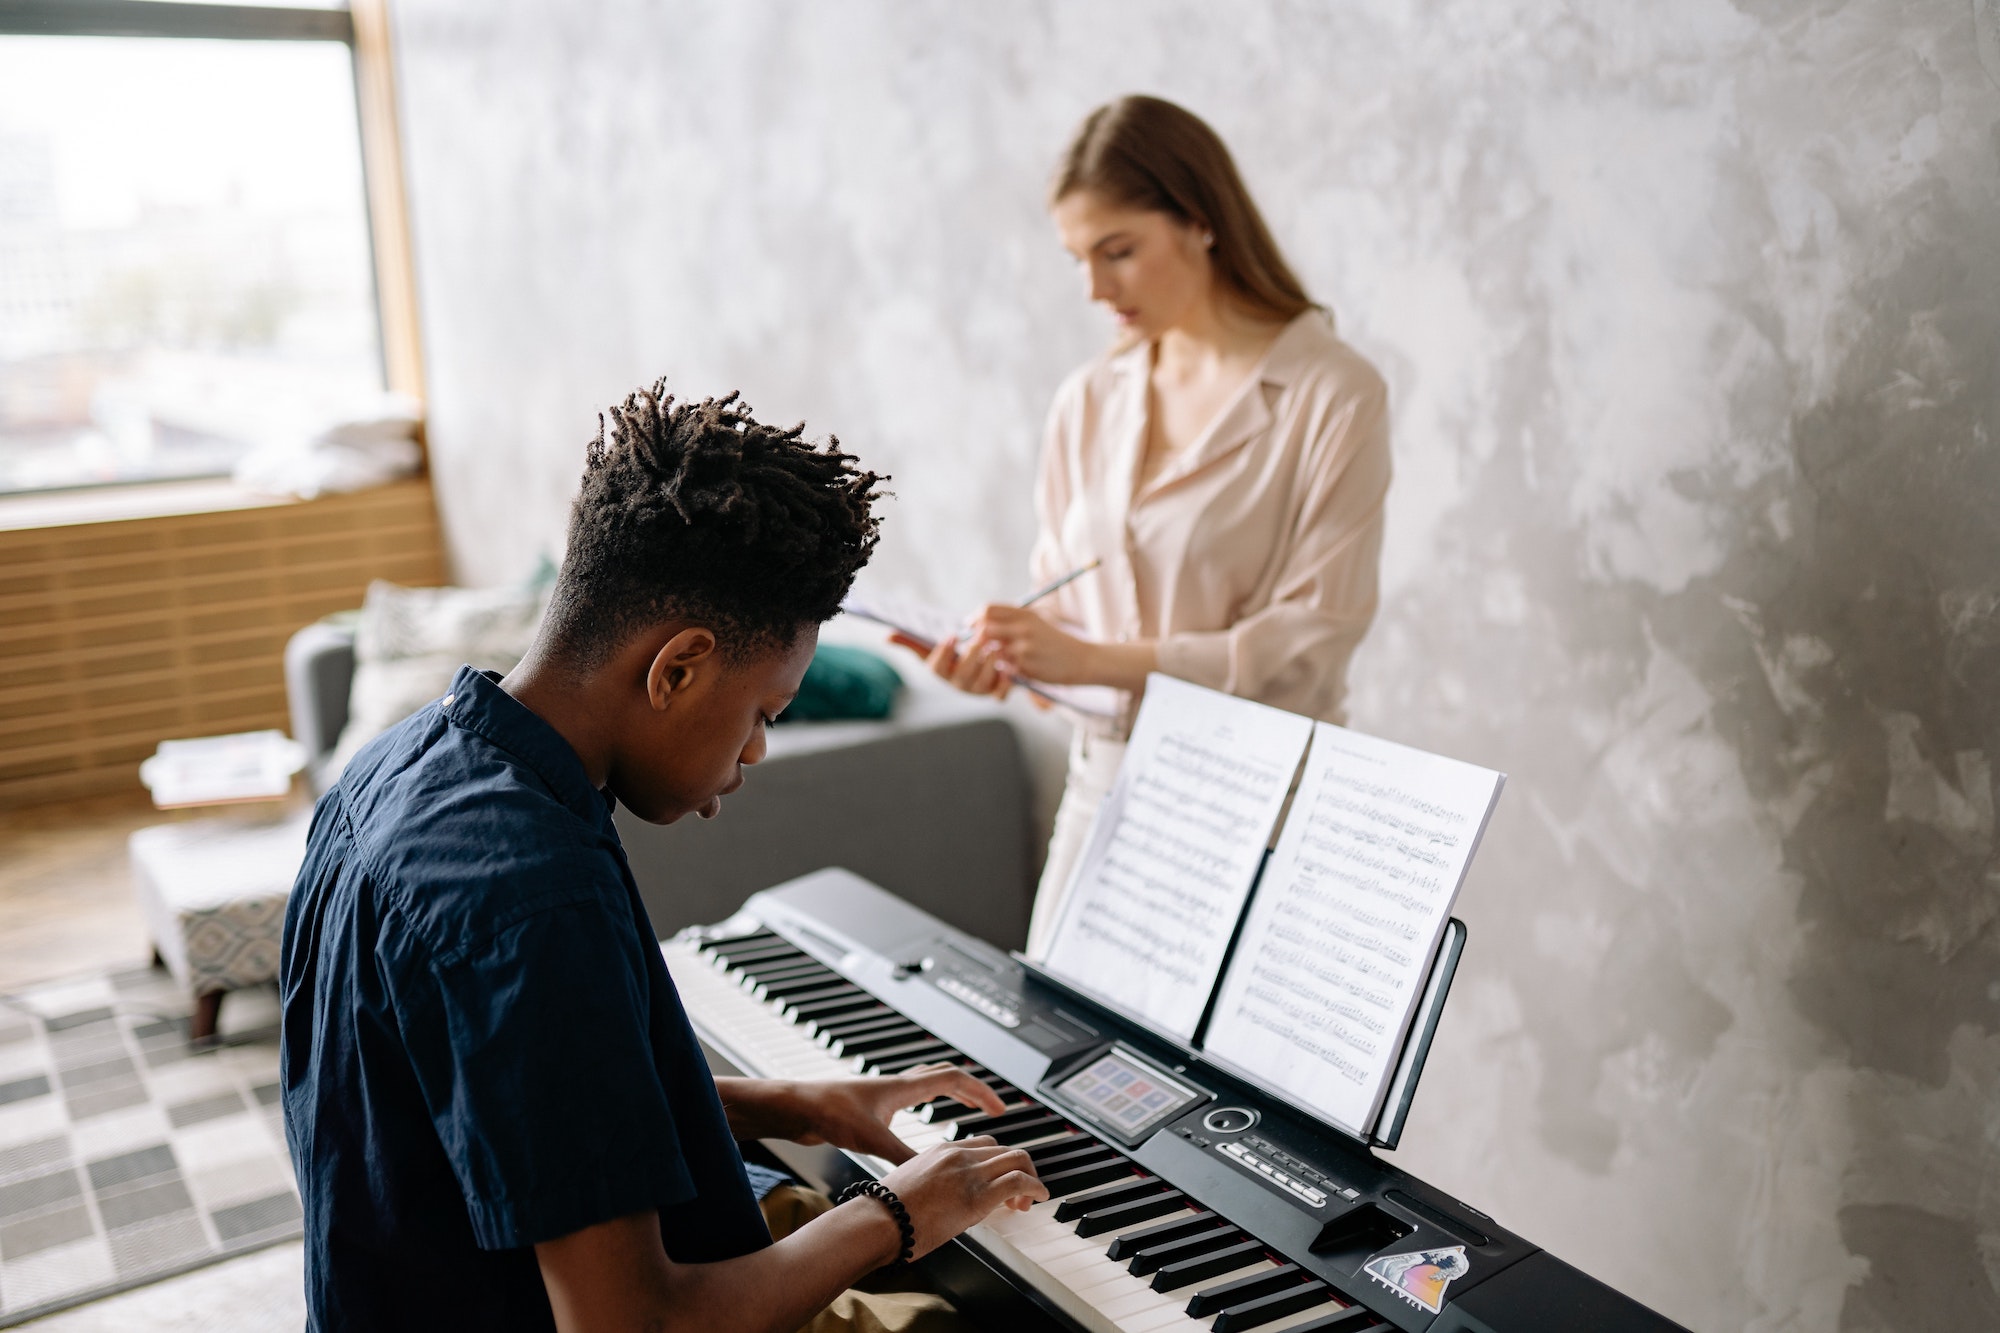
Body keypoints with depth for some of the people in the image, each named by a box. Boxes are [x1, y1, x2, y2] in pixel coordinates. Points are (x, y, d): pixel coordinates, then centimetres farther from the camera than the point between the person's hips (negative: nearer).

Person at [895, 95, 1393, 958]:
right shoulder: (1087, 404, 7)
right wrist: (1004, 654, -9)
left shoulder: (1332, 398, -9)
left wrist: (1098, 660, -19)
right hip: (1105, 782, 5)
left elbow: (1313, 636, -15)